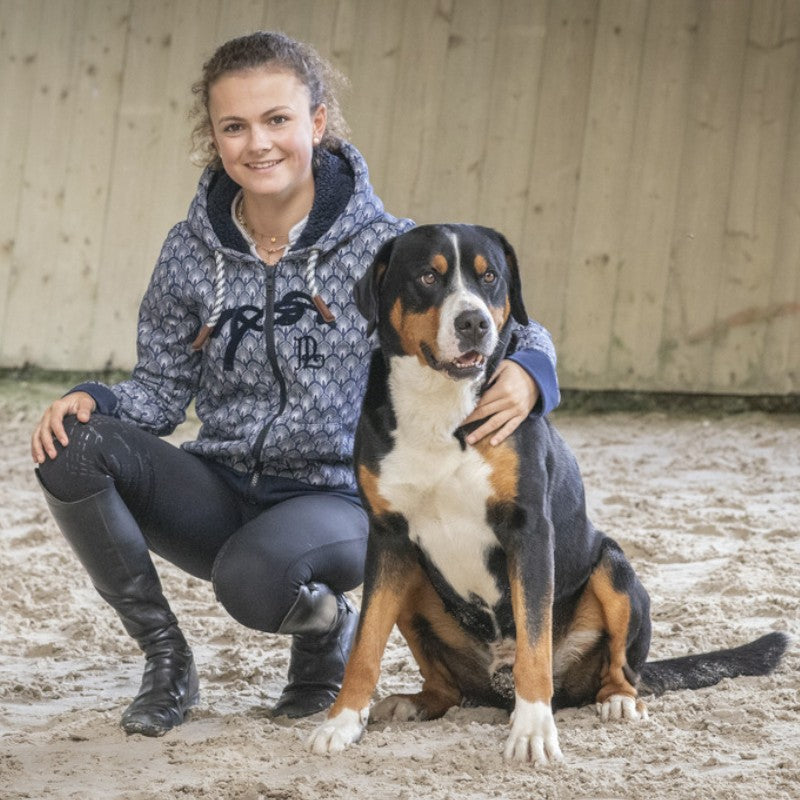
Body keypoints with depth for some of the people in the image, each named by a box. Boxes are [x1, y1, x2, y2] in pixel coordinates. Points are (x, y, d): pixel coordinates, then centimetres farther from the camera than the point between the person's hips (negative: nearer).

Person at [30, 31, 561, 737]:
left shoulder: (384, 248, -8)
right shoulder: (191, 254, 2)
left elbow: (519, 333, -4)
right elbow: (164, 390, 9)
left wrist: (525, 375, -29)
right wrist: (93, 402, -13)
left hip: (336, 500, -4)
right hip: (222, 494, 4)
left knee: (252, 577, -38)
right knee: (71, 449, -21)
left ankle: (331, 628, 3)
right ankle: (166, 659, -3)